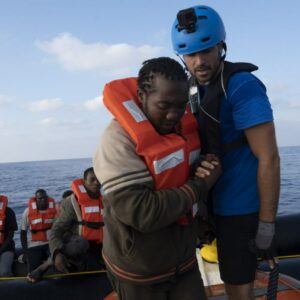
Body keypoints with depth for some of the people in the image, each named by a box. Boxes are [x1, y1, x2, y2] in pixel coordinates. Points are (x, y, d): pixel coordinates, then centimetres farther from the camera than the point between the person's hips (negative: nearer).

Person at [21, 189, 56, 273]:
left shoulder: (55, 209, -5)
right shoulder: (28, 211, -3)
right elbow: (23, 232, 4)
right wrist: (25, 251, 0)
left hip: (52, 243, 0)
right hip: (34, 245, 1)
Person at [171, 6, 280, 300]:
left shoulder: (242, 85, -20)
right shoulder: (196, 87, 5)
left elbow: (269, 159, -21)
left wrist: (266, 227, -19)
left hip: (241, 206, -7)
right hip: (219, 201, 7)